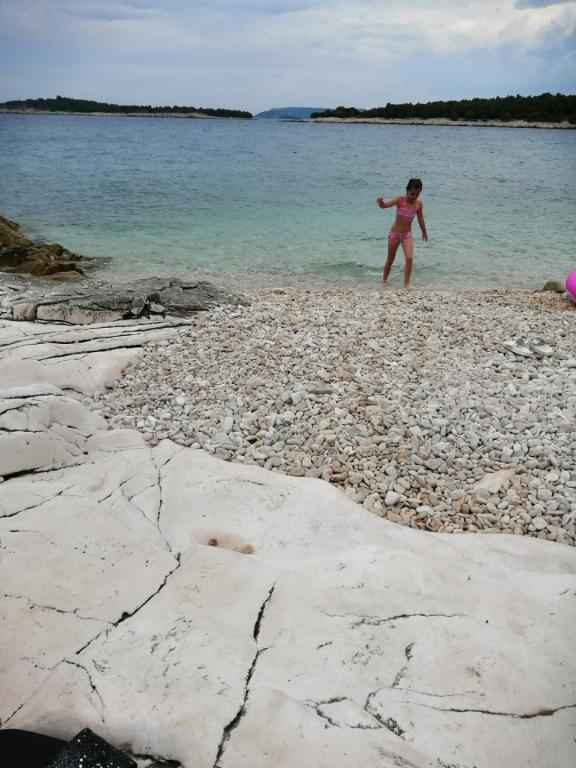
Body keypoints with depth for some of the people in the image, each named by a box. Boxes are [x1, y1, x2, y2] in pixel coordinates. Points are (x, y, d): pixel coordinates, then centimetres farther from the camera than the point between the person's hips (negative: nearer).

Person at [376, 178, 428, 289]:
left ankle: (407, 284, -8)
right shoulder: (400, 200, -14)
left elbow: (420, 219, 12)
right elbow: (384, 205, -27)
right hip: (394, 233, -2)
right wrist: (380, 202, -51)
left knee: (409, 258, -15)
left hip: (407, 234, 2)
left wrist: (424, 233, 23)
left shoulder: (418, 204, -3)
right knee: (390, 259, 11)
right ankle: (384, 281, 30)